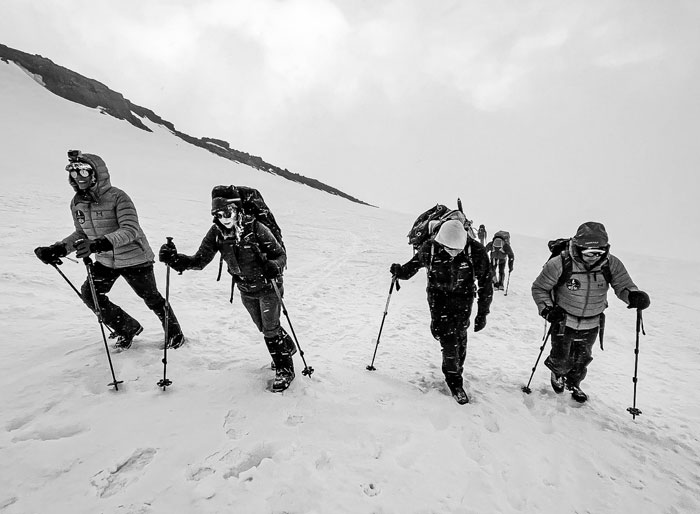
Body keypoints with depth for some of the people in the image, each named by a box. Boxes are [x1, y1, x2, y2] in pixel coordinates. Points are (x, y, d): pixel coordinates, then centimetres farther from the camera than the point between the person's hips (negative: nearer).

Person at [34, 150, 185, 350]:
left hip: (134, 259, -7)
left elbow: (131, 229, -32)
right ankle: (128, 328, 22)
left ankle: (175, 334, 27)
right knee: (89, 294, 2)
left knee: (152, 298, 4)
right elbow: (81, 233, 13)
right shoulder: (77, 203, 1)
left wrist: (102, 243, -46)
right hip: (105, 261, 7)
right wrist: (58, 248, -1)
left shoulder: (117, 197, -21)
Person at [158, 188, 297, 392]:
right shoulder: (217, 233, -12)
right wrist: (176, 259, -30)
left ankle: (285, 369, 20)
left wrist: (274, 266, -41)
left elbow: (280, 254, -19)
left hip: (268, 286, -5)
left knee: (270, 328, -1)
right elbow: (200, 260, -12)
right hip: (246, 290, 6)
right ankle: (287, 347, 48)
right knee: (263, 327, 20)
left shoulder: (255, 228, -25)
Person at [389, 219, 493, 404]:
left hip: (463, 298, 1)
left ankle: (456, 371, 33)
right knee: (447, 337, -9)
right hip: (438, 296, 0)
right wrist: (400, 272, -7)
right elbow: (416, 263, 6)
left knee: (459, 336, 6)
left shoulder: (476, 251, -21)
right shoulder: (430, 248, -20)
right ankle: (454, 381, 9)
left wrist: (482, 313, -9)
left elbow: (485, 283, -10)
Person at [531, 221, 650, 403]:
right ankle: (557, 373, 47)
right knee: (561, 360, 10)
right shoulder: (560, 264, -24)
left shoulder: (611, 264, -15)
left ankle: (573, 384, 51)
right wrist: (547, 309, -24)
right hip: (564, 322, -3)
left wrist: (634, 295, -30)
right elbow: (539, 288, -12)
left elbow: (624, 285, -7)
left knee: (582, 359, 21)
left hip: (591, 325, 3)